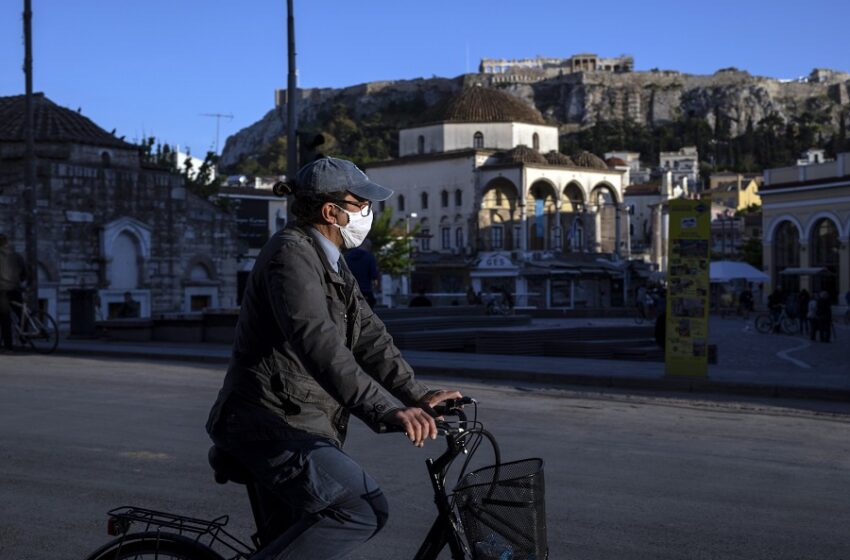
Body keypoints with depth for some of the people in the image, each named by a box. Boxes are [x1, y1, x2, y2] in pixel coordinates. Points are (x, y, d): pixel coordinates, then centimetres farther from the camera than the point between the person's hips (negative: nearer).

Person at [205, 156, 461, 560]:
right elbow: (319, 344, -31)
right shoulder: (291, 255, -17)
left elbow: (369, 336, 11)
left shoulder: (332, 265, 16)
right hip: (270, 425, -11)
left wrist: (417, 394, -4)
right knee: (363, 509, -25)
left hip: (294, 425, 11)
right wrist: (387, 409, -39)